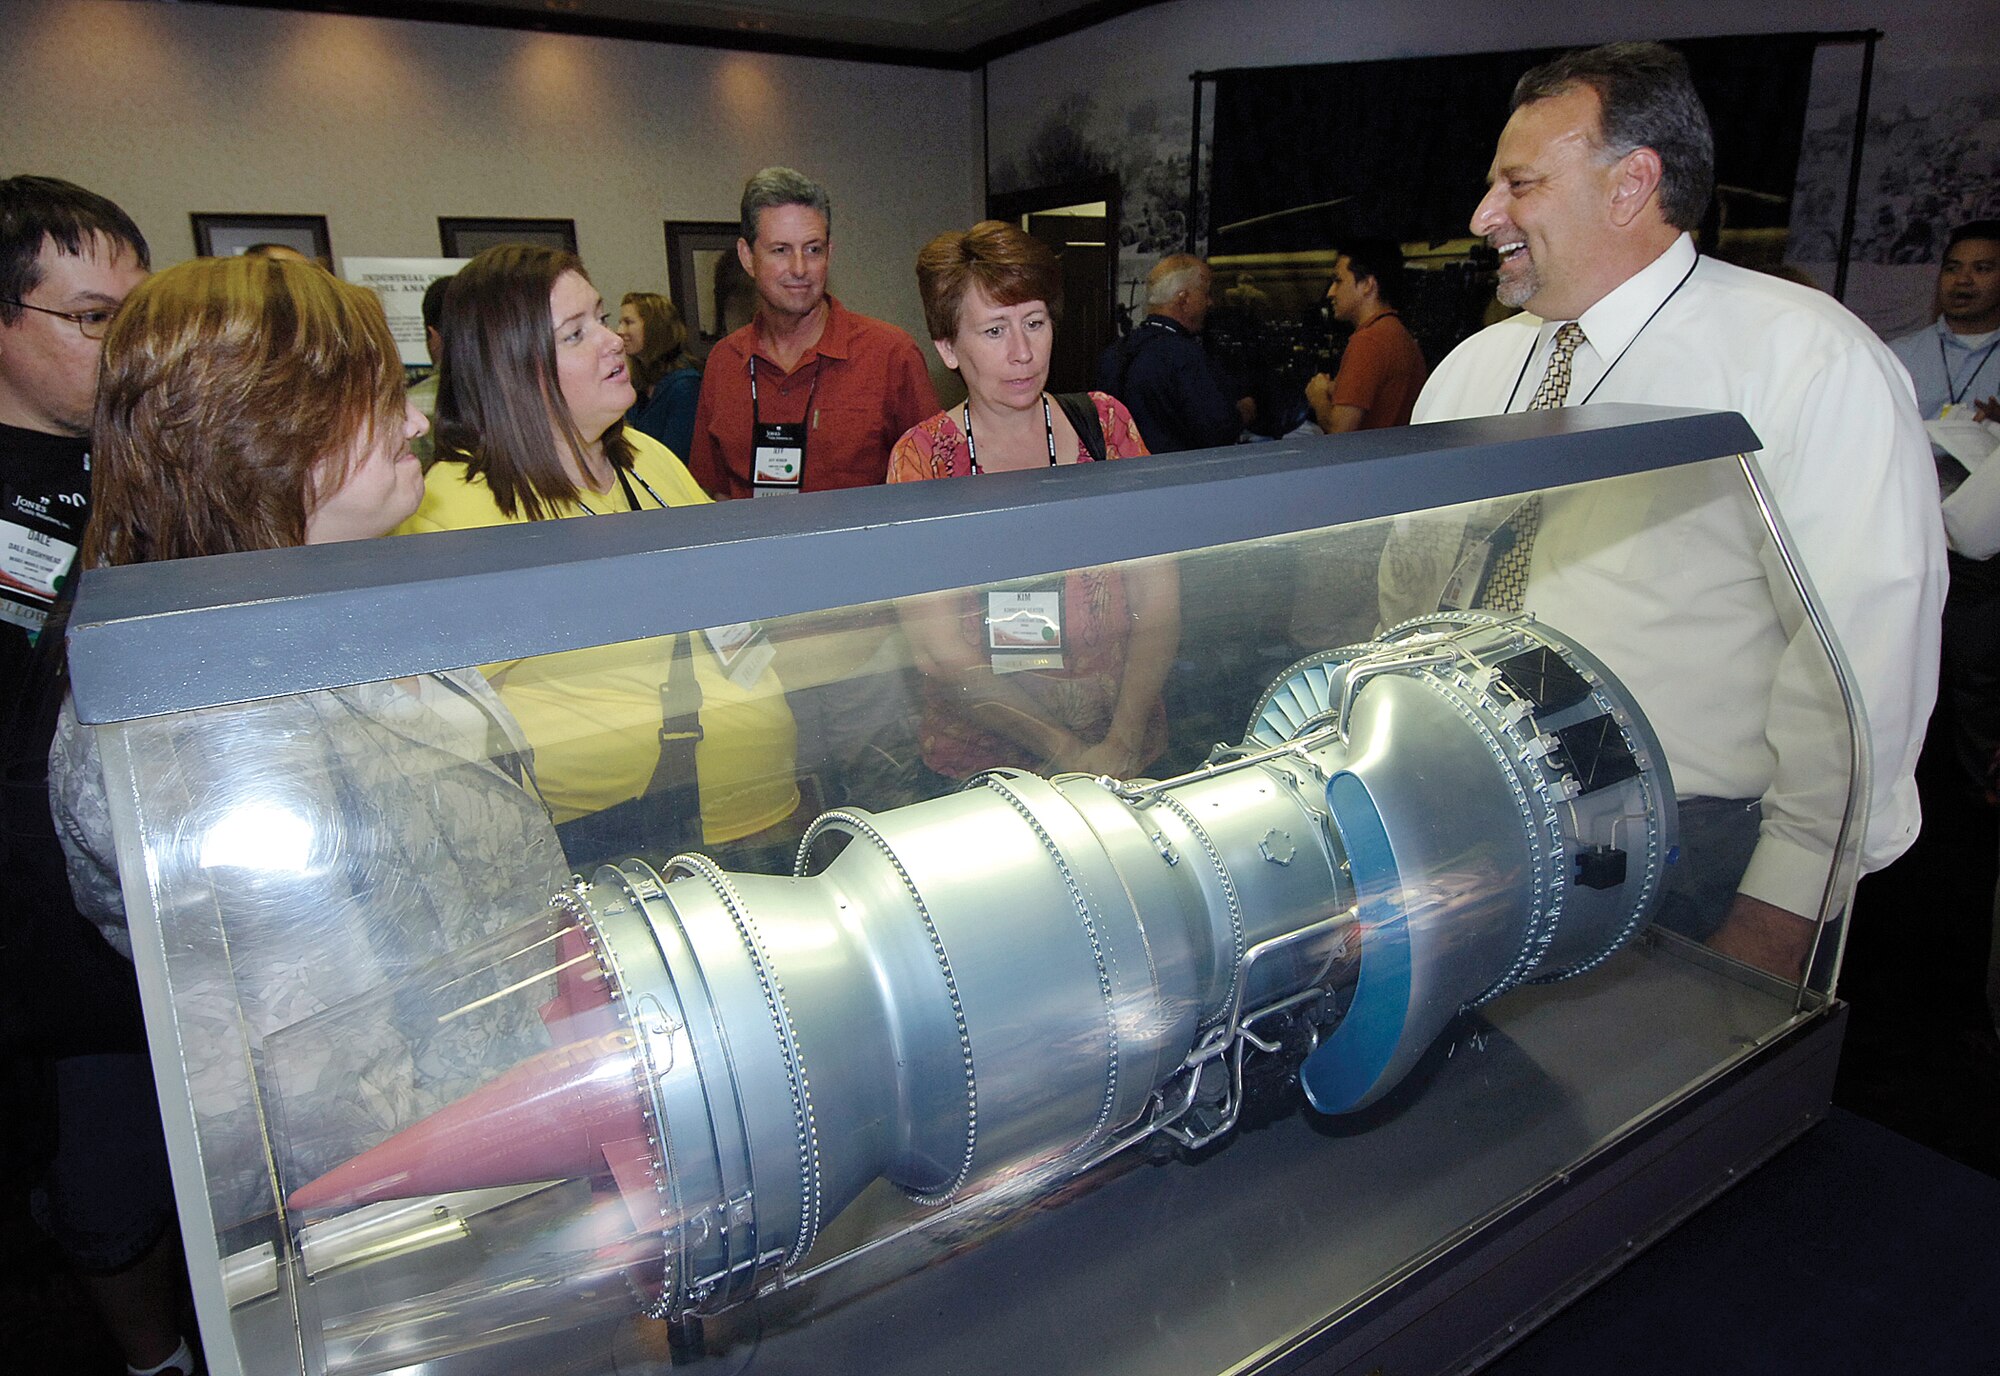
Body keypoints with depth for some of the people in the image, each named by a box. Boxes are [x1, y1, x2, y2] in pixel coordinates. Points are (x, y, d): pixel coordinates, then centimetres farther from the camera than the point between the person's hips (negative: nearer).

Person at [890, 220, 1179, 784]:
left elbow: (1159, 598, 2)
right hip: (979, 763, -1)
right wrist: (1061, 750, -15)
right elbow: (937, 648, -6)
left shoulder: (1105, 425, 5)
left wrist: (1121, 742, -11)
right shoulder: (921, 458, -1)